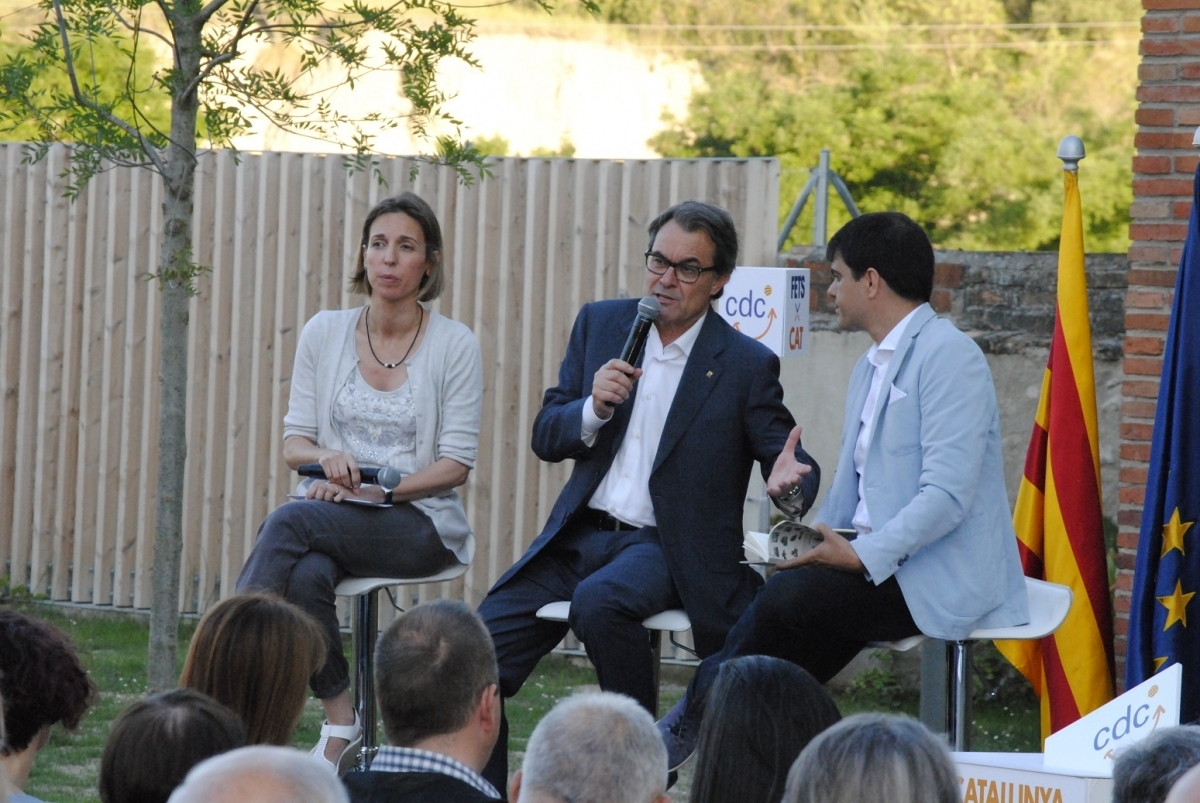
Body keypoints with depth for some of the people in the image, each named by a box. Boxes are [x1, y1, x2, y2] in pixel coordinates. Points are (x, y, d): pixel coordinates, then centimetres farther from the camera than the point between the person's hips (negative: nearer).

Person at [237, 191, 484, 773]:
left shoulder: (454, 345, -2)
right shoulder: (325, 333, 7)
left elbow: (456, 463, -4)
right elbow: (293, 443, 8)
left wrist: (377, 489, -17)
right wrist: (325, 457, -16)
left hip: (418, 522, -3)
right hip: (331, 516, 3)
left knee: (289, 522, -31)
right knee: (305, 577, -33)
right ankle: (340, 728, -24)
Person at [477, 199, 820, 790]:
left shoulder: (746, 365, -2)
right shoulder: (600, 324, 10)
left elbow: (794, 465, -1)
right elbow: (545, 438, 10)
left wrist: (789, 485, -26)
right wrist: (594, 408, -13)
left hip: (665, 547, -4)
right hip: (581, 535, 5)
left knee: (599, 601, -37)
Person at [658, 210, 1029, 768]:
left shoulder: (948, 356, -11)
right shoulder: (868, 368, 21)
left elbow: (946, 496, -21)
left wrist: (861, 556, -26)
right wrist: (811, 542, 3)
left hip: (940, 579, -9)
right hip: (878, 566, 9)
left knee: (792, 596, -24)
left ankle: (687, 724, -8)